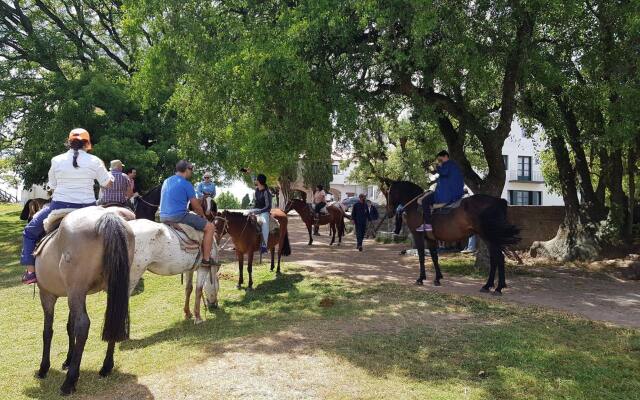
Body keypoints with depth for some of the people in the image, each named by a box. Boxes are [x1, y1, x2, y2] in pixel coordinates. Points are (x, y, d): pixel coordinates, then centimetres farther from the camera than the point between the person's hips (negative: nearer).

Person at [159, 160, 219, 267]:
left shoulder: (166, 181, 16)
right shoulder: (186, 184, -8)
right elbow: (196, 206, -4)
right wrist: (203, 216, 17)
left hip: (163, 217, 9)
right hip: (179, 216, -9)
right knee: (210, 227, -4)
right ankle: (206, 259, -6)